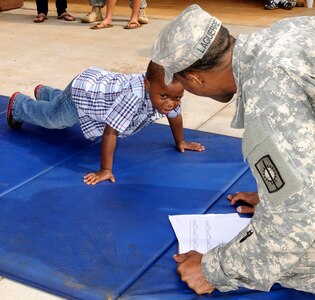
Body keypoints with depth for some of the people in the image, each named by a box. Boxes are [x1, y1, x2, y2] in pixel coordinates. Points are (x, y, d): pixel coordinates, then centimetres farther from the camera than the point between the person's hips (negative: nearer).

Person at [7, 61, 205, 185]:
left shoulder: (169, 90, -26)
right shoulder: (135, 94, -49)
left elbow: (175, 115, -3)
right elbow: (110, 132, -44)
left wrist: (181, 142, 6)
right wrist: (105, 170, -41)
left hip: (103, 82, 7)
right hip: (83, 91, -7)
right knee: (50, 117, 22)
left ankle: (43, 92, 69)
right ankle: (18, 105, 51)